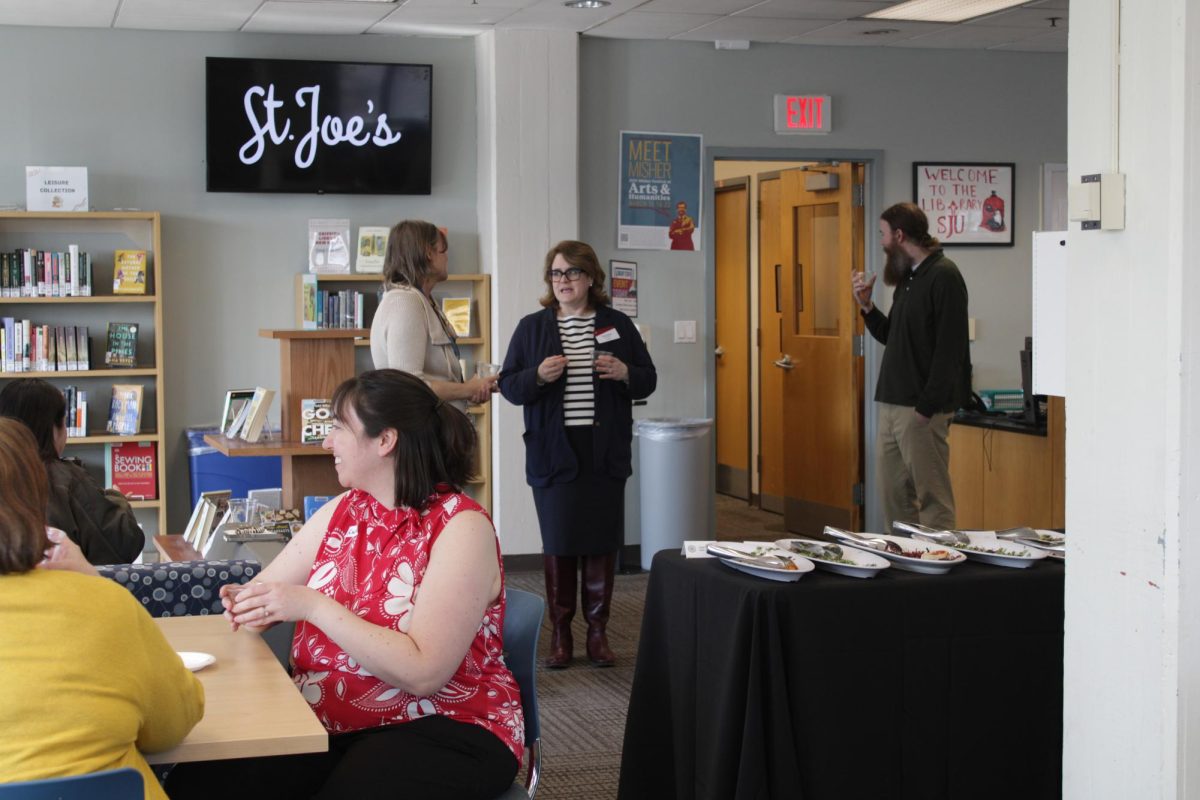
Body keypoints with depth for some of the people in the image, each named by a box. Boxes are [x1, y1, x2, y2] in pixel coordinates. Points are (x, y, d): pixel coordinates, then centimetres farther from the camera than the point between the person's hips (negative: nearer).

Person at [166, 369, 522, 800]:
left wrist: (311, 606, -22)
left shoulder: (462, 527, -12)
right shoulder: (340, 512, 10)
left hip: (441, 729, -5)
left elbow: (423, 672, -20)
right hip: (323, 722, 6)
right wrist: (246, 605, -12)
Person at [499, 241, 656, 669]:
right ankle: (560, 634, 13)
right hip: (554, 452, -1)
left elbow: (648, 379, 10)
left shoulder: (618, 325, 6)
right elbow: (508, 385, 2)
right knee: (558, 544, 2)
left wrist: (625, 373, -11)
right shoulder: (532, 327, 4)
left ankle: (597, 631, 17)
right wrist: (538, 375, -17)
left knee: (602, 543, 5)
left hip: (606, 453, 1)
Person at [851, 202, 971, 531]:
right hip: (892, 404, 9)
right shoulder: (908, 278, 18)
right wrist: (865, 305, 9)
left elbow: (948, 349, -18)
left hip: (920, 407, -9)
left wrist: (927, 407, -21)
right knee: (894, 493, 11)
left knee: (931, 495, -5)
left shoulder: (943, 276, -11)